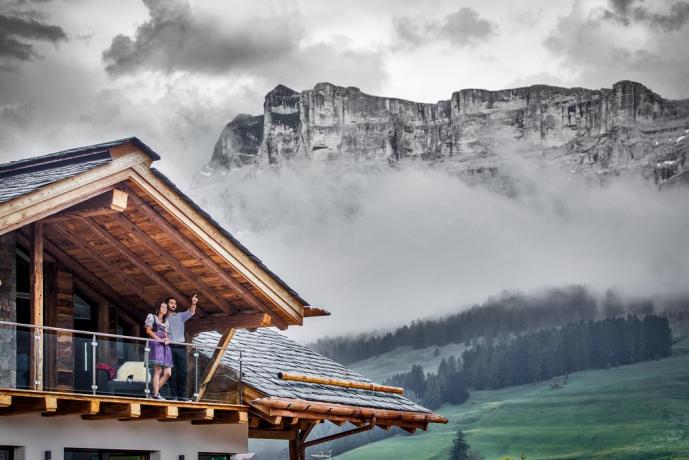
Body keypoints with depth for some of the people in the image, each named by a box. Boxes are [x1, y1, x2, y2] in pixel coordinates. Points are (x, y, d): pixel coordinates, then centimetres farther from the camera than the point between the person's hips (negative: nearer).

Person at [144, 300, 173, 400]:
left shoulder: (166, 321, 27)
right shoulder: (151, 317, 9)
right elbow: (148, 330, -1)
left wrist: (168, 339, -1)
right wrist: (158, 339, -13)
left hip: (166, 346, 7)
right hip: (156, 344, -7)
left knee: (167, 372, -2)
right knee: (158, 370, -15)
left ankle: (156, 390, 6)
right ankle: (156, 393, -15)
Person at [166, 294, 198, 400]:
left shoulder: (180, 316, 14)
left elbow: (191, 312, -2)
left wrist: (193, 304, -21)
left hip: (180, 347, 1)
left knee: (182, 371, -5)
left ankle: (183, 394, -5)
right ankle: (174, 395, -1)